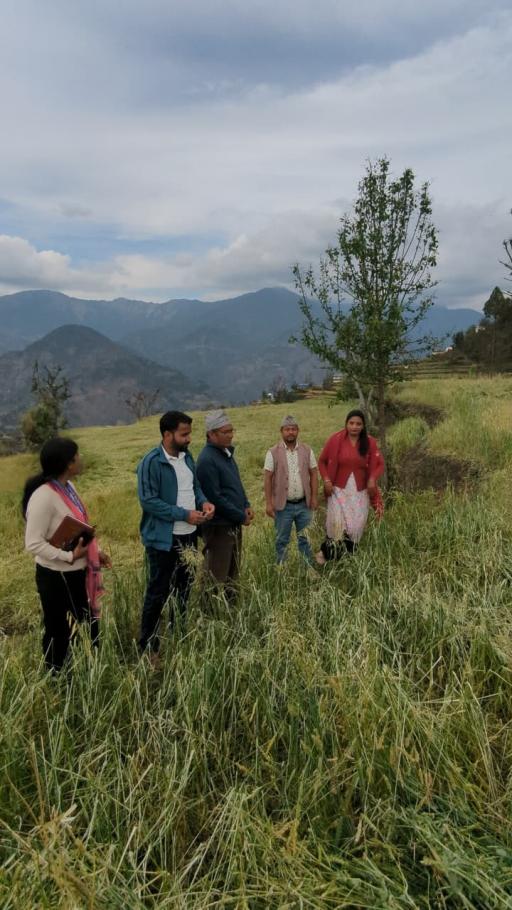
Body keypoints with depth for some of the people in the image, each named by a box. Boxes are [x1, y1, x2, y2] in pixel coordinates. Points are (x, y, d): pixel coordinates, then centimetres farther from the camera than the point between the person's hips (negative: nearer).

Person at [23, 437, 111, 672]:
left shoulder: (68, 486, 2)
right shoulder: (43, 497, -26)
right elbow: (33, 543, -24)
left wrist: (96, 551, 8)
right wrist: (70, 556, -27)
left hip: (77, 572, 9)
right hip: (56, 576, -9)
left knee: (89, 621, 22)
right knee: (59, 631, 12)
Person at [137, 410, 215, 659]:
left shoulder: (187, 456, 6)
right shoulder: (151, 462, -18)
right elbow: (148, 500, -22)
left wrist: (203, 501, -6)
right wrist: (184, 514, -23)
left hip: (188, 536, 8)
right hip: (163, 539, -8)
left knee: (185, 588, 19)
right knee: (158, 592, 3)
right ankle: (148, 647, 17)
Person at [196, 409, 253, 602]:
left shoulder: (226, 452, 9)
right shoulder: (207, 460, -20)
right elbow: (215, 498, -22)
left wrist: (246, 505, 3)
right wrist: (241, 517, -14)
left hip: (234, 524, 9)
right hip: (219, 527, -9)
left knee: (232, 572, 19)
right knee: (217, 577, 1)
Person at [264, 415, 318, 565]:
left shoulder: (307, 451, 2)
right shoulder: (273, 453, -7)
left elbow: (314, 474, 6)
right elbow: (267, 478, -6)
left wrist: (314, 497, 0)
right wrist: (268, 503, -10)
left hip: (304, 504, 2)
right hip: (283, 505, -2)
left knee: (305, 538, 13)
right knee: (282, 540, 10)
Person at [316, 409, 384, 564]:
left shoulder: (369, 443, -2)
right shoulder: (335, 440, -7)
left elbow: (380, 464, 6)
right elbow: (322, 461, 4)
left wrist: (372, 478, -12)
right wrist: (326, 480, -8)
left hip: (360, 491, 2)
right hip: (338, 489, -2)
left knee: (356, 527, 4)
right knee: (338, 525, -9)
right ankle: (325, 553, 15)